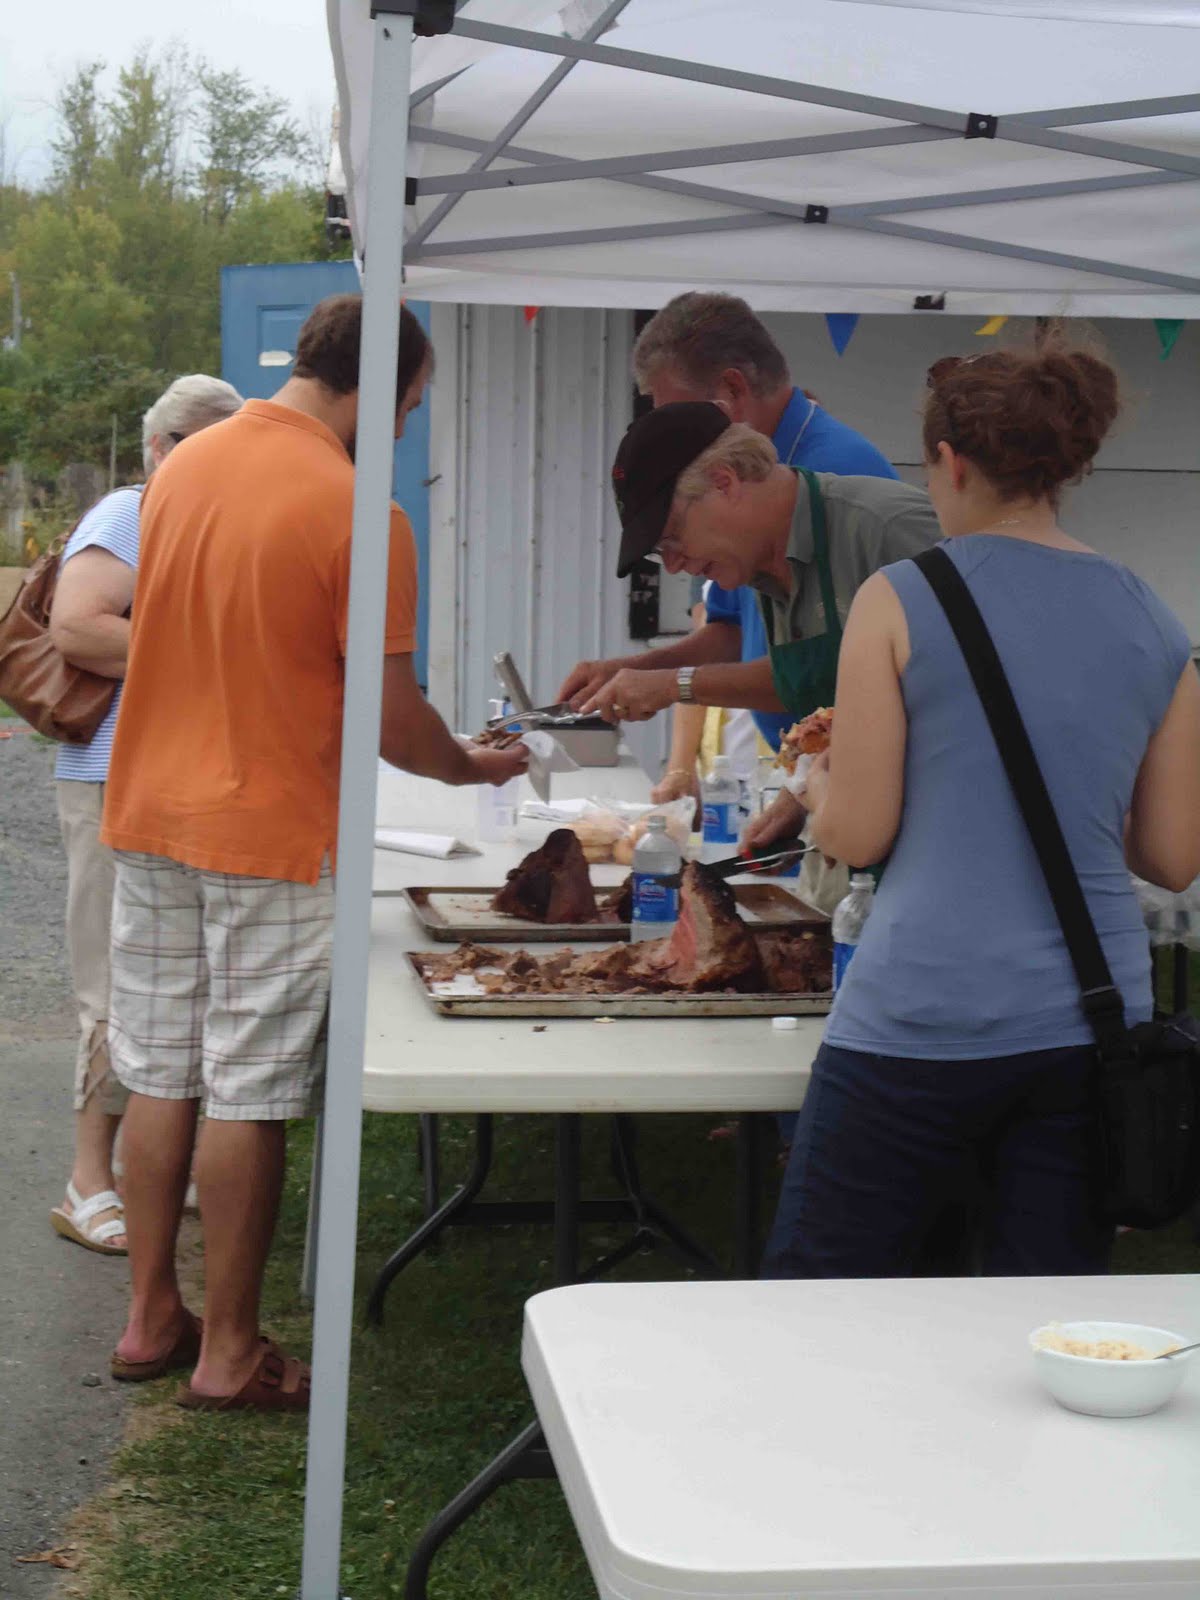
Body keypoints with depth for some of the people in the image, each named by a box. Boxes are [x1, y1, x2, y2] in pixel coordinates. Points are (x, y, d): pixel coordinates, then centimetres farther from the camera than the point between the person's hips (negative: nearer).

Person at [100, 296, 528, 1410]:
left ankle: (150, 1319, 24)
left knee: (161, 1077, 14)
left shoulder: (183, 465, 5)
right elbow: (391, 723, -14)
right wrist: (476, 769, 4)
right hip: (269, 834, -6)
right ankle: (228, 1352, 12)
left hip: (149, 816, 7)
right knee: (247, 1097, 2)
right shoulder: (357, 513, -16)